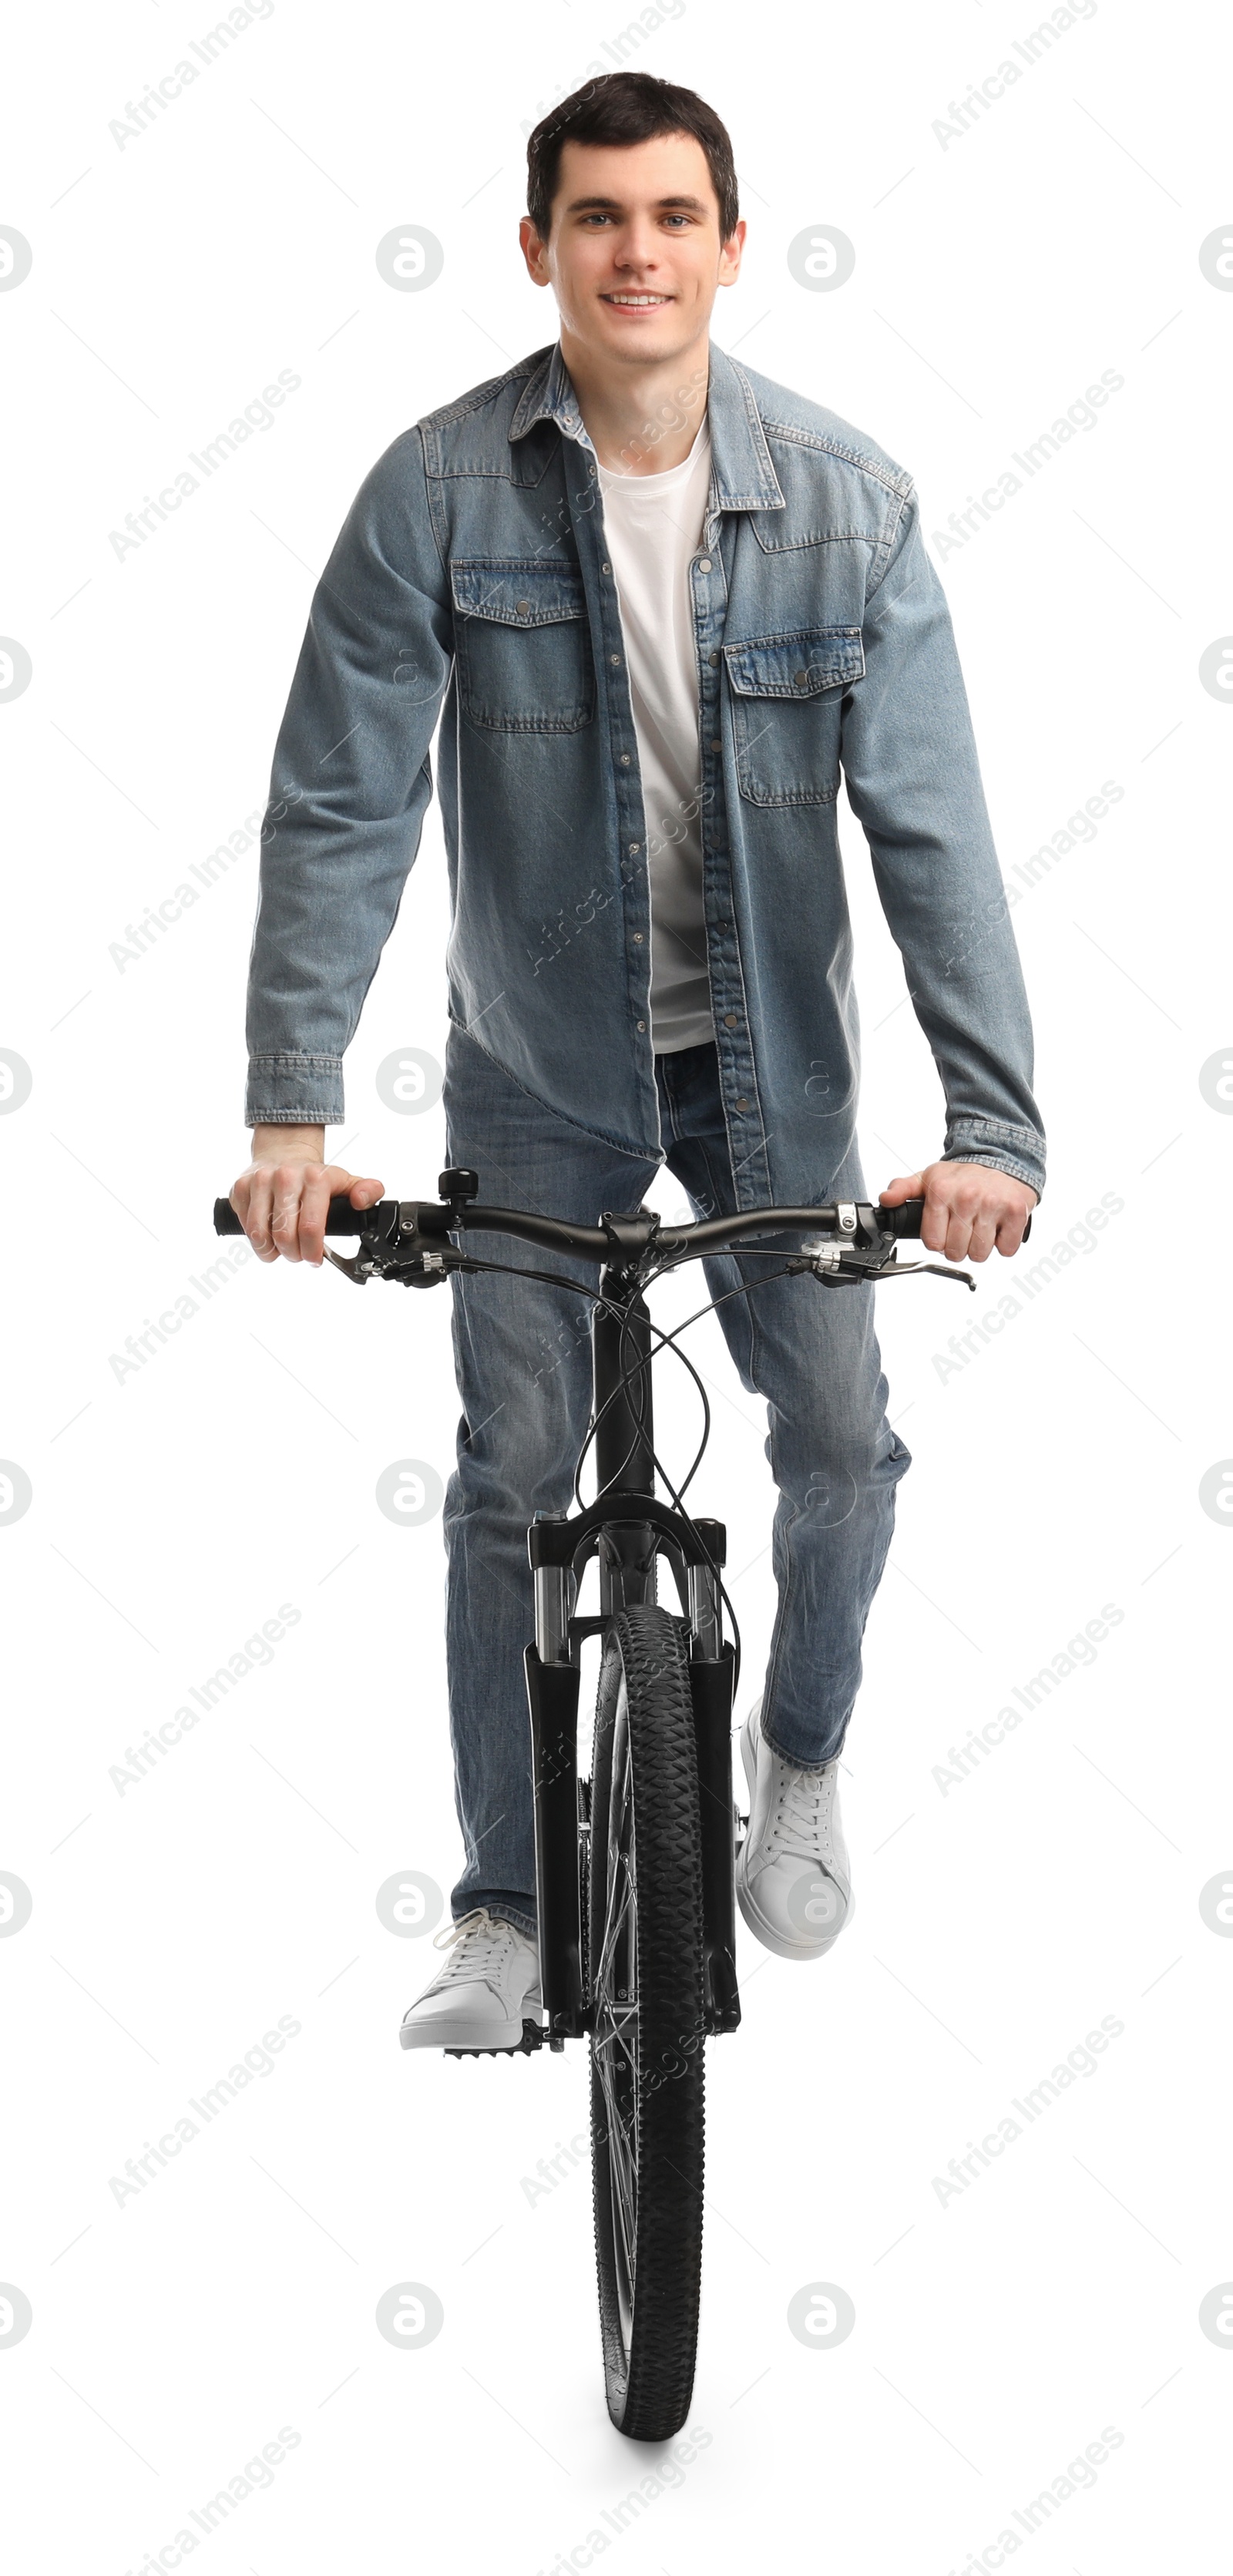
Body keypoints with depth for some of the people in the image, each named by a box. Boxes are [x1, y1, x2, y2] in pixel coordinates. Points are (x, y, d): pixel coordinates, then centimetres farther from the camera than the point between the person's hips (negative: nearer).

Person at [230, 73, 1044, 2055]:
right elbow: (340, 806, -14)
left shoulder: (847, 500, -14)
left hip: (768, 1052, 1)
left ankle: (802, 1757, 32)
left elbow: (931, 825, -14)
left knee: (840, 1440, 1)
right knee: (514, 1480, 2)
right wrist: (292, 1107, -20)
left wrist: (995, 1120, -21)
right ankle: (504, 1910, 17)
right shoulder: (440, 491, -15)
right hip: (537, 1063, 0)